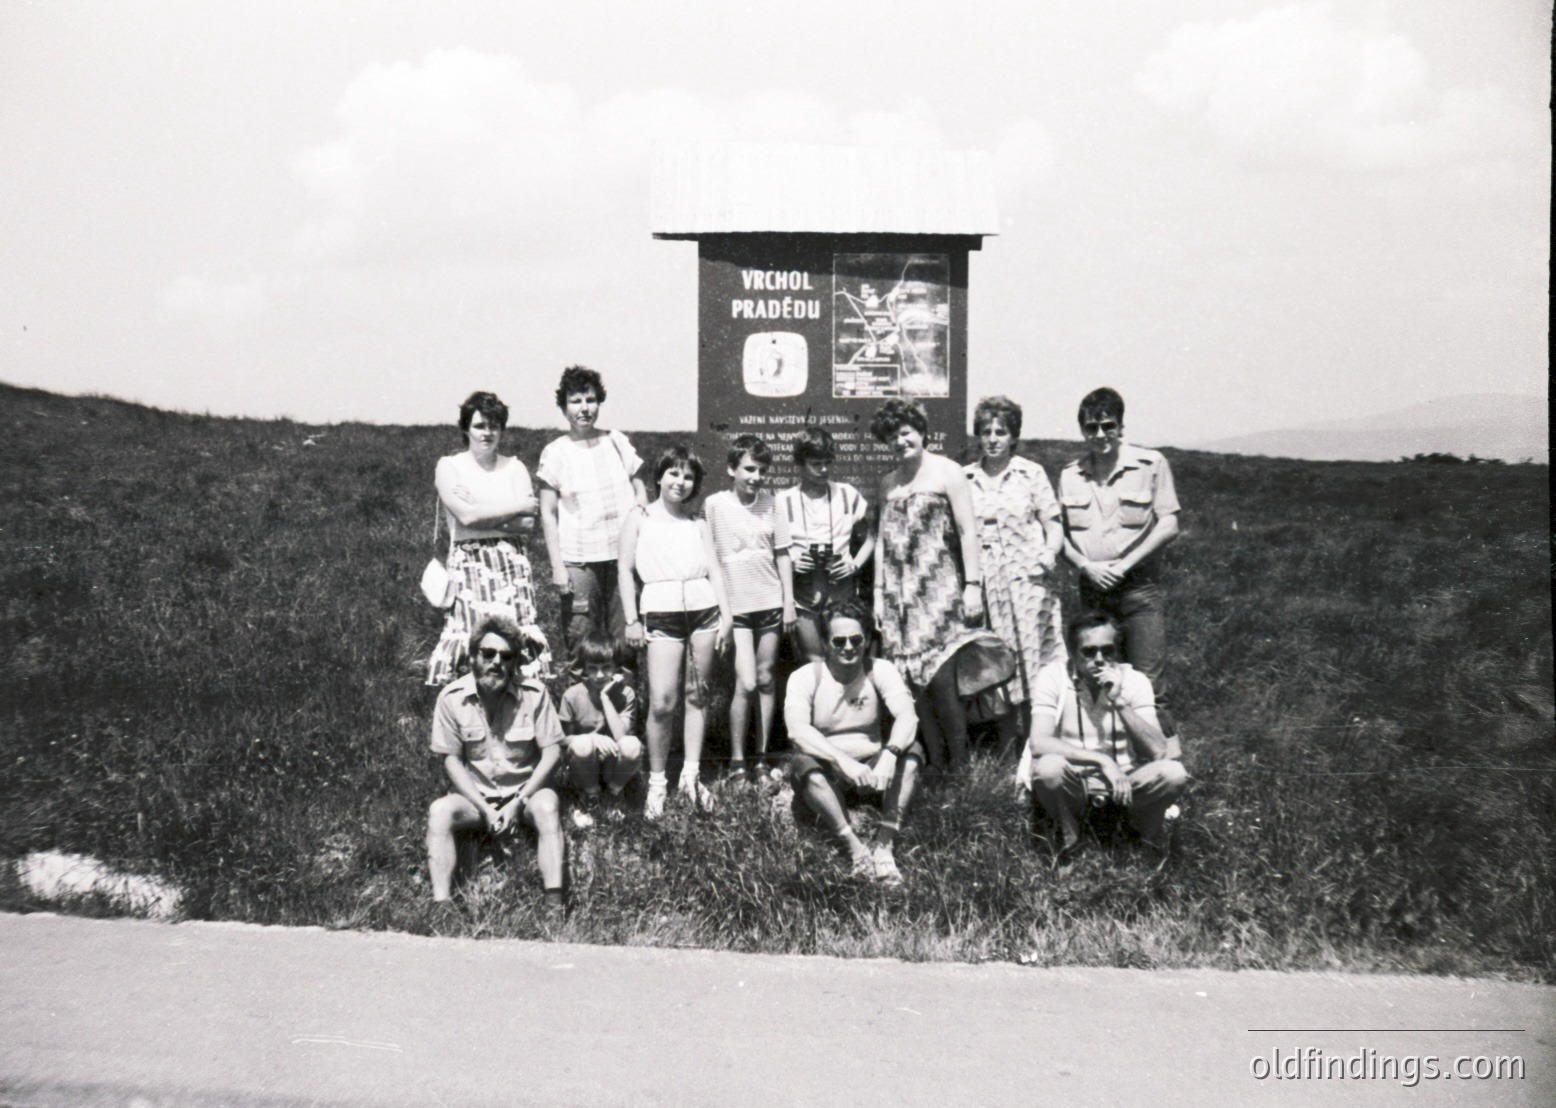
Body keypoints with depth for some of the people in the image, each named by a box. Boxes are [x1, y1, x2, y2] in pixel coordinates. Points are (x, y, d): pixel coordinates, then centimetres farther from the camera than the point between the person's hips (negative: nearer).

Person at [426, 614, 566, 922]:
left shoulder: (533, 693, -11)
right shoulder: (452, 697, -9)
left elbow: (552, 751, -8)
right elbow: (451, 759, -5)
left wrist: (518, 804, -17)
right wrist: (484, 808, -15)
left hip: (525, 791, -1)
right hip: (475, 795, 1)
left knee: (546, 806, -32)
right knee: (439, 811, -26)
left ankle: (554, 902, -36)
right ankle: (441, 903, -30)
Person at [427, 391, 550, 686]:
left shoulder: (514, 468, 13)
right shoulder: (449, 467, 6)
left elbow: (528, 523, 0)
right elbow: (466, 516, -9)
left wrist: (481, 512, -8)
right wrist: (517, 507, -3)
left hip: (511, 563, 2)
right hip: (469, 564, -2)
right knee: (468, 641, -10)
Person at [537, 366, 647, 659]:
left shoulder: (617, 442, 10)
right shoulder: (555, 453, 2)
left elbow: (640, 492, 15)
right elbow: (548, 514, 1)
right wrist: (557, 566, -6)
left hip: (623, 556, 2)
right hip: (579, 562, -2)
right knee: (580, 640, -5)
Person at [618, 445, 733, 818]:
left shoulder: (698, 523, 16)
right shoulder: (640, 518, 9)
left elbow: (713, 569, 11)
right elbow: (625, 570, 5)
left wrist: (726, 614, 1)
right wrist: (632, 620, -3)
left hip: (703, 608, 3)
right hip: (661, 611, -3)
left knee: (697, 694, 5)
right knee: (662, 702, -7)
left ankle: (692, 774, 13)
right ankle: (657, 781, 6)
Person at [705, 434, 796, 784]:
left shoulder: (770, 503, 4)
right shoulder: (715, 505, -6)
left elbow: (782, 555, 9)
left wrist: (789, 603, 7)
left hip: (770, 603, 4)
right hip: (735, 607, -3)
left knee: (765, 680, 9)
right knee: (746, 683, -11)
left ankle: (762, 755, 20)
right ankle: (736, 760, 2)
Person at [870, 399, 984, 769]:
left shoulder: (947, 473, 1)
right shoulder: (888, 484, 17)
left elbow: (967, 531, -3)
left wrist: (973, 584, -10)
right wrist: (879, 591, 13)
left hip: (939, 589, -5)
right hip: (900, 594, 5)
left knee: (941, 678, -13)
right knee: (916, 683, 2)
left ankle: (959, 766, -4)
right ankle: (935, 767, 7)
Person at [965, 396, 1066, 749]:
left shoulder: (1031, 474, 4)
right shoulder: (965, 479, 9)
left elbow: (1054, 525, 5)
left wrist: (1048, 556, -13)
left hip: (1027, 580, -2)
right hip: (984, 583, 2)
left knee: (1031, 656, -3)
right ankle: (1007, 741, 13)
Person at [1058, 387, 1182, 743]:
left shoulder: (1150, 465, -3)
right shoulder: (1069, 475, 8)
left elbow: (1168, 526, -4)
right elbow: (1060, 534, 10)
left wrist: (1124, 565, -11)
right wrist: (1086, 566, -7)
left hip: (1139, 586, -4)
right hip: (1092, 590, 4)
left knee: (1148, 683, -8)